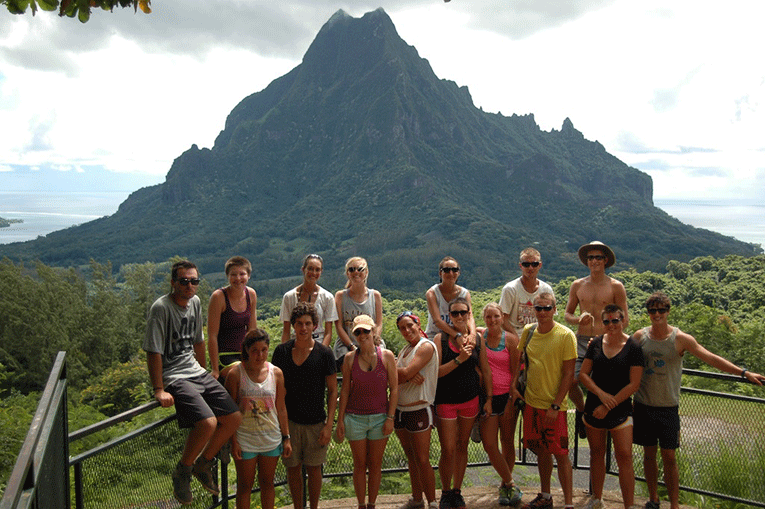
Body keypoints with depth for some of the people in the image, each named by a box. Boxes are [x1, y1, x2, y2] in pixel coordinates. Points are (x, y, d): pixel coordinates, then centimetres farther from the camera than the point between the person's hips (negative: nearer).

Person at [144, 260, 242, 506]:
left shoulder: (195, 302, 9)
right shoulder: (160, 307, -14)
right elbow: (154, 352, -16)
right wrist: (159, 390, -18)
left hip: (196, 372, 8)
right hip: (173, 376, -8)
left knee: (234, 417, -1)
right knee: (207, 423, -25)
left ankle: (203, 463, 20)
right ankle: (182, 472, 1)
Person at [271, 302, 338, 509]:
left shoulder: (324, 353, -7)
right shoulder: (281, 351, -1)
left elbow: (333, 391, -3)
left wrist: (329, 424, -8)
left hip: (316, 422, -1)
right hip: (289, 420, 2)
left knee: (314, 468, 9)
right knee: (293, 468, 10)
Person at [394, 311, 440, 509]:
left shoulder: (426, 346, -11)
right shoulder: (405, 349, 13)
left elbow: (406, 373, -21)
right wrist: (409, 376, -18)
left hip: (419, 410, -7)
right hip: (399, 409, 7)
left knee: (422, 460, -3)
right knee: (411, 458, 15)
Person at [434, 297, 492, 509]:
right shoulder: (441, 338, -7)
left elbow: (486, 370, 7)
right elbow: (436, 371, -14)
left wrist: (489, 399, 4)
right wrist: (459, 359, -23)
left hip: (470, 399, 3)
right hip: (446, 400, -3)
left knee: (462, 446, 13)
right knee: (448, 450, -1)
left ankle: (457, 491, 29)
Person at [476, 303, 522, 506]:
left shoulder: (510, 339, -4)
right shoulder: (479, 336, 1)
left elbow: (516, 371, -4)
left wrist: (512, 401, -7)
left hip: (507, 396, -1)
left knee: (507, 442, 10)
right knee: (489, 445, -2)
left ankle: (504, 485, 28)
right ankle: (510, 484, 16)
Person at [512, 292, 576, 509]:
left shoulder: (566, 335, -13)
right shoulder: (528, 331, 2)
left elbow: (569, 374, -12)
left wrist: (555, 406, -15)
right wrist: (514, 385, 5)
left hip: (554, 406, -5)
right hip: (531, 401, 5)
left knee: (560, 455, -1)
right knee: (541, 451, 16)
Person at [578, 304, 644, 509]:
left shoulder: (633, 347, -7)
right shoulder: (596, 343, 3)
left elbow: (634, 384, -11)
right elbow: (583, 374, 4)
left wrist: (608, 406, -13)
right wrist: (600, 394, -12)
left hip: (620, 410, -3)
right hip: (593, 407, 4)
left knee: (624, 457, -5)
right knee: (596, 453, 13)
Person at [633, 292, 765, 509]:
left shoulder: (680, 339, -7)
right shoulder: (639, 336, -1)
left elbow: (710, 358, -11)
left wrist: (744, 373, -17)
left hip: (668, 407, -2)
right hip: (643, 405, 2)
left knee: (669, 457, 1)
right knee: (649, 453, 11)